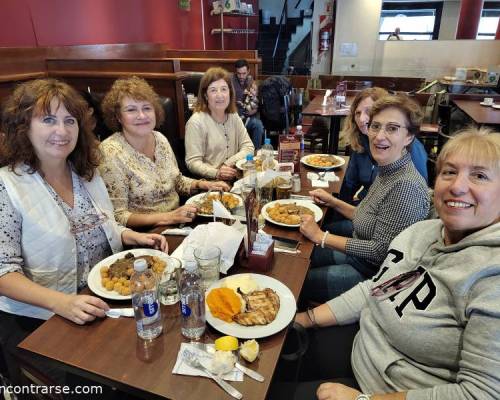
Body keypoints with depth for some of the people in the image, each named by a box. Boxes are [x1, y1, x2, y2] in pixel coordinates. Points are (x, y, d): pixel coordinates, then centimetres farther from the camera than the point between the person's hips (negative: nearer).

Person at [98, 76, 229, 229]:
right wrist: (168, 217, -26)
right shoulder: (111, 152, -17)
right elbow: (117, 216, -18)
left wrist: (201, 184, -2)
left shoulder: (160, 139, 3)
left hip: (178, 222, 7)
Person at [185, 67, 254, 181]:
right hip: (209, 182, -4)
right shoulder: (196, 122, -9)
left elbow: (248, 147, 7)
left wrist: (228, 164, -10)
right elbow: (193, 162, -12)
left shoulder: (233, 116, 10)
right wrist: (216, 173, -28)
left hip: (235, 178, 5)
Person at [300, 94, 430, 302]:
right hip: (359, 256, 8)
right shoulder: (387, 170, 1)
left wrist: (320, 236, -21)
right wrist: (333, 202, 5)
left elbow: (381, 250, -26)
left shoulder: (406, 186, -28)